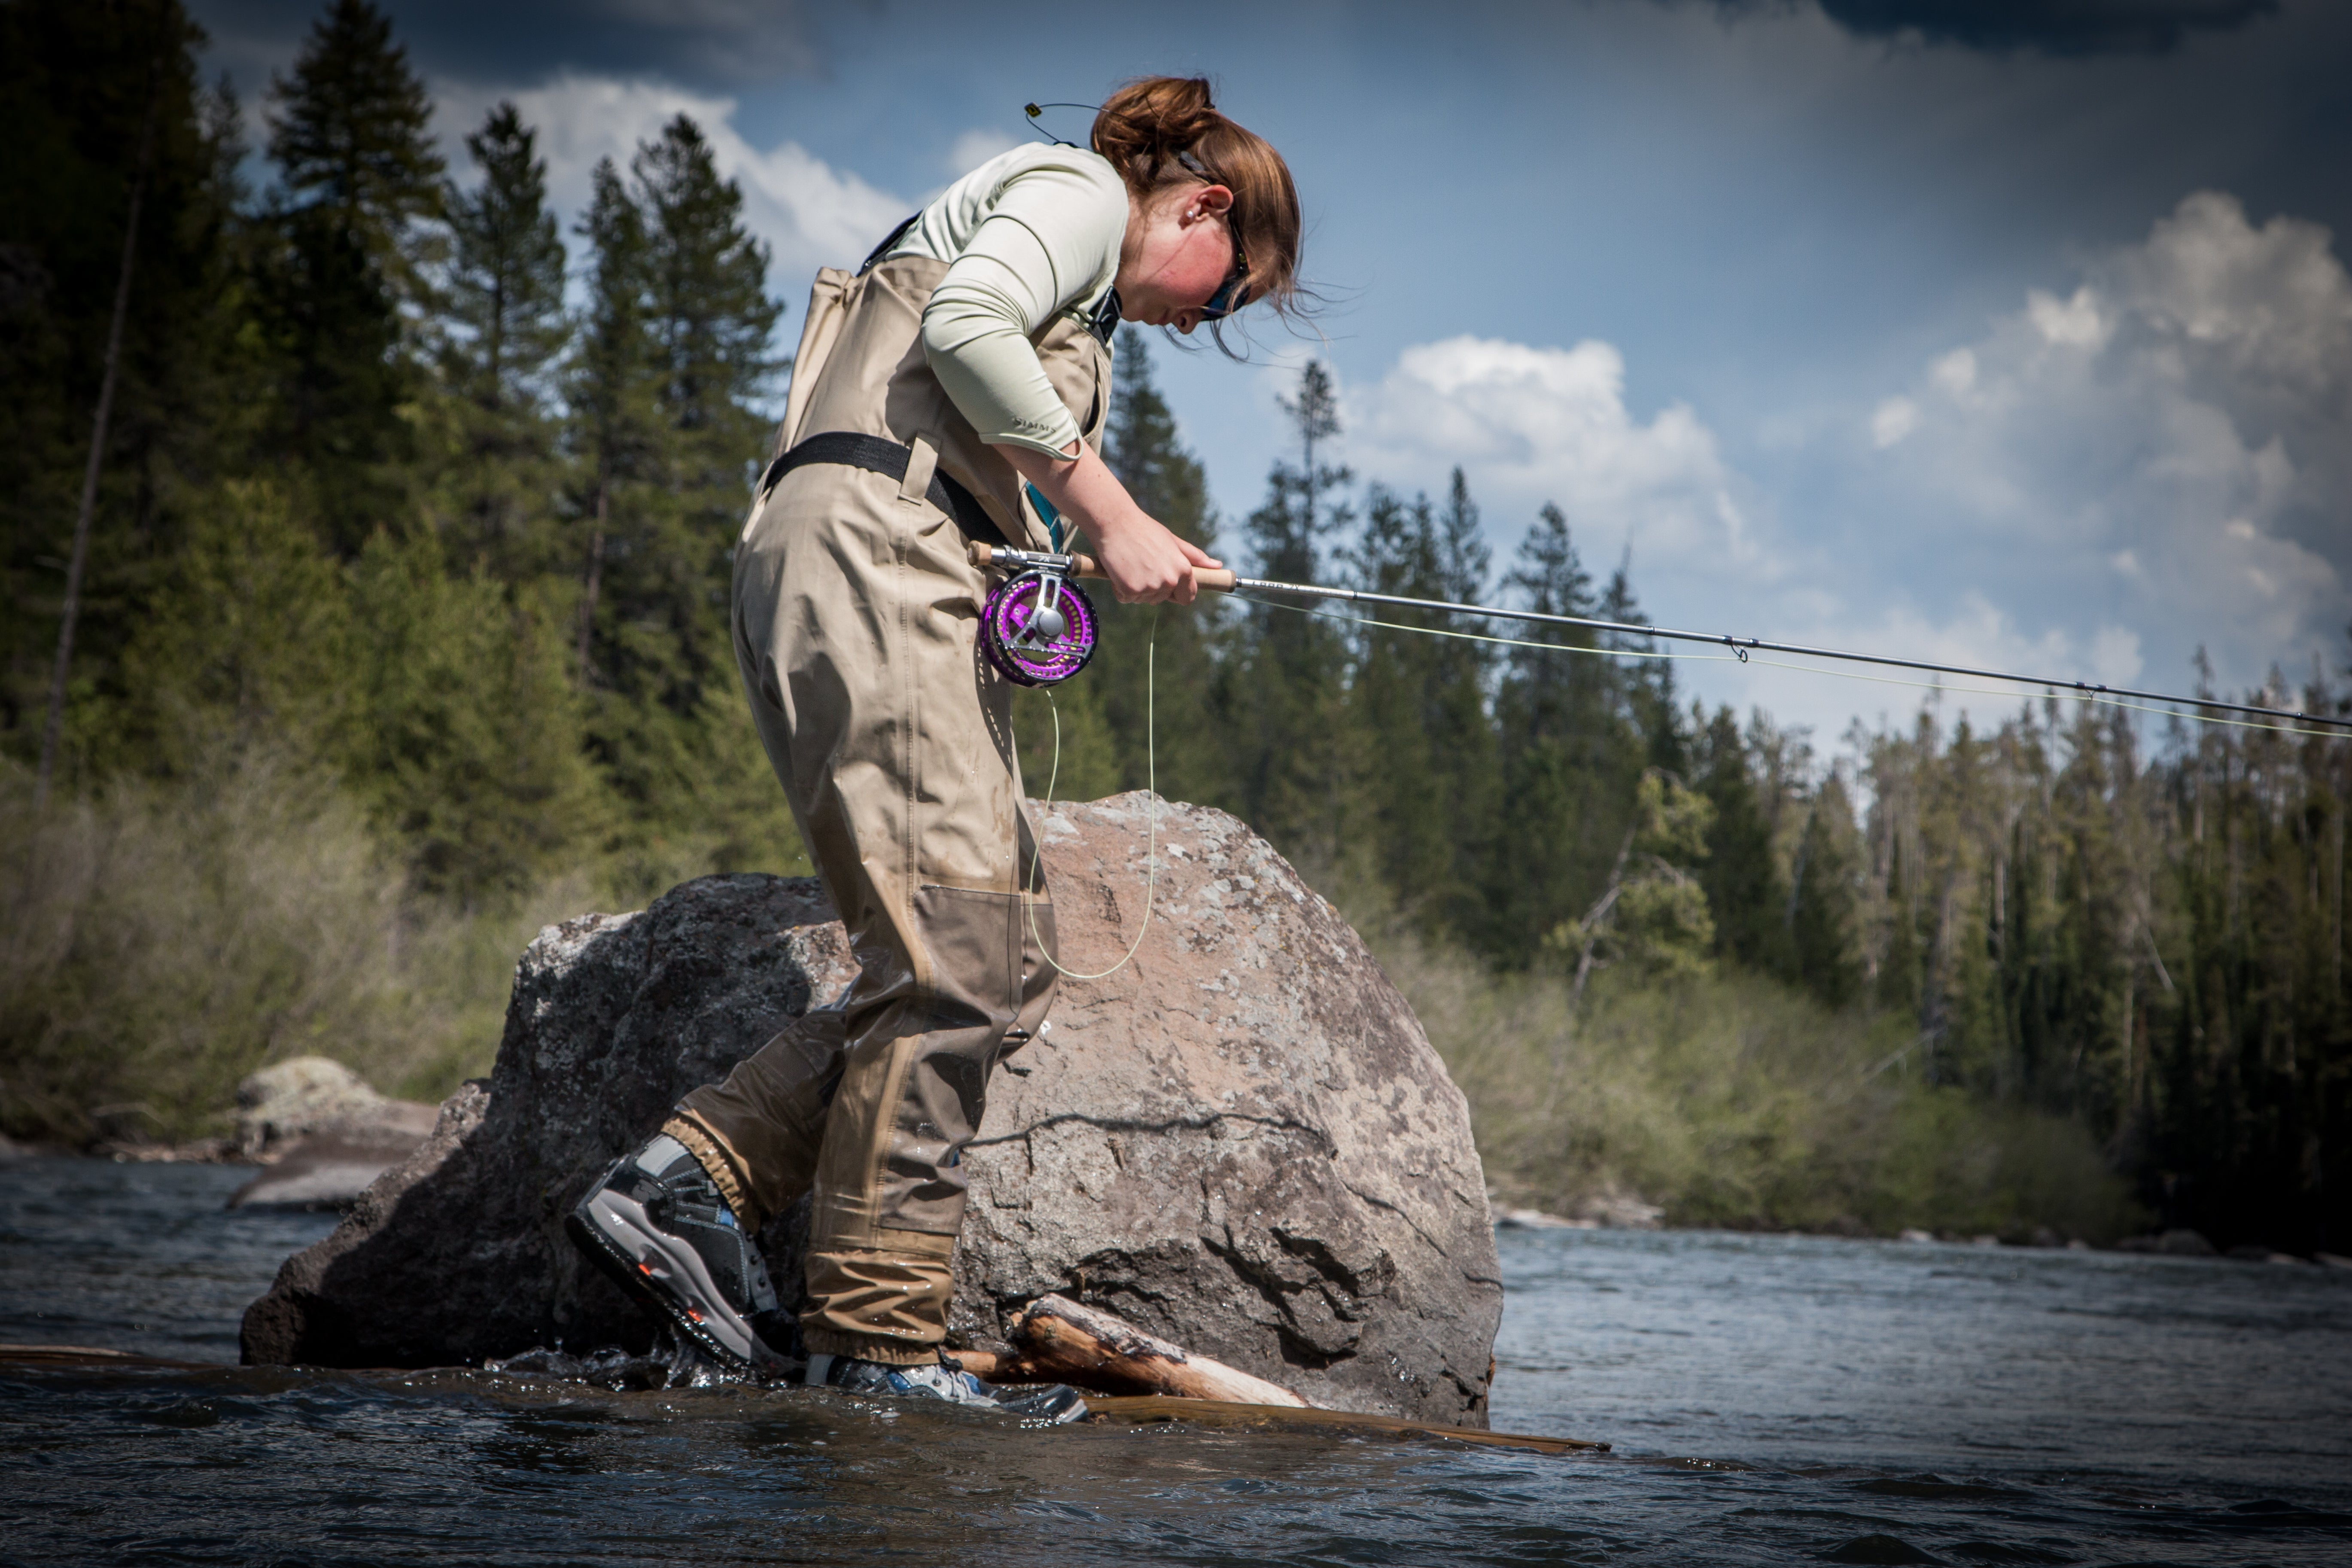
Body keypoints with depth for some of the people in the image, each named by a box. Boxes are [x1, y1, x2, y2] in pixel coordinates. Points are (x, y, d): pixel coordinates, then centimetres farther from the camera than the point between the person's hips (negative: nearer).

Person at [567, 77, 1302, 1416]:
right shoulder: (1083, 190, 7)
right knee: (957, 959, -15)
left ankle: (688, 1180, -5)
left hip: (914, 593, 10)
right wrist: (1111, 515, -12)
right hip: (868, 542, -10)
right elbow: (963, 321, -14)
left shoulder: (1080, 311, 35)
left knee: (1013, 965, 1)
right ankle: (880, 1344, -14)